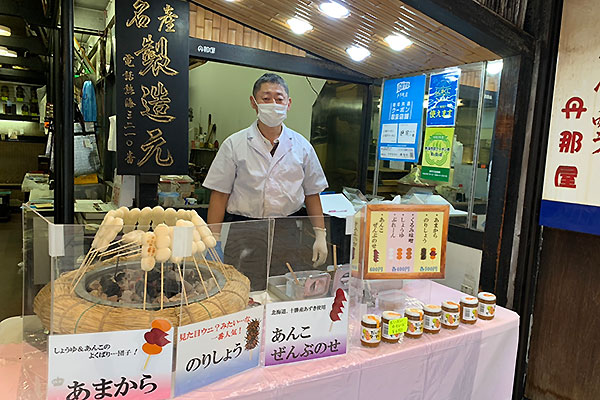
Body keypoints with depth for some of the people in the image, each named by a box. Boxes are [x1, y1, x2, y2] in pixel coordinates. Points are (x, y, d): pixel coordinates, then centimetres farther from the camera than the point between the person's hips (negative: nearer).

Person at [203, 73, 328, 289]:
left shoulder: (301, 146, 8)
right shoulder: (234, 144, 1)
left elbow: (312, 194, 12)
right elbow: (219, 195, 0)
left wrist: (320, 235, 7)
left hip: (288, 234, 2)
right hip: (244, 236, -2)